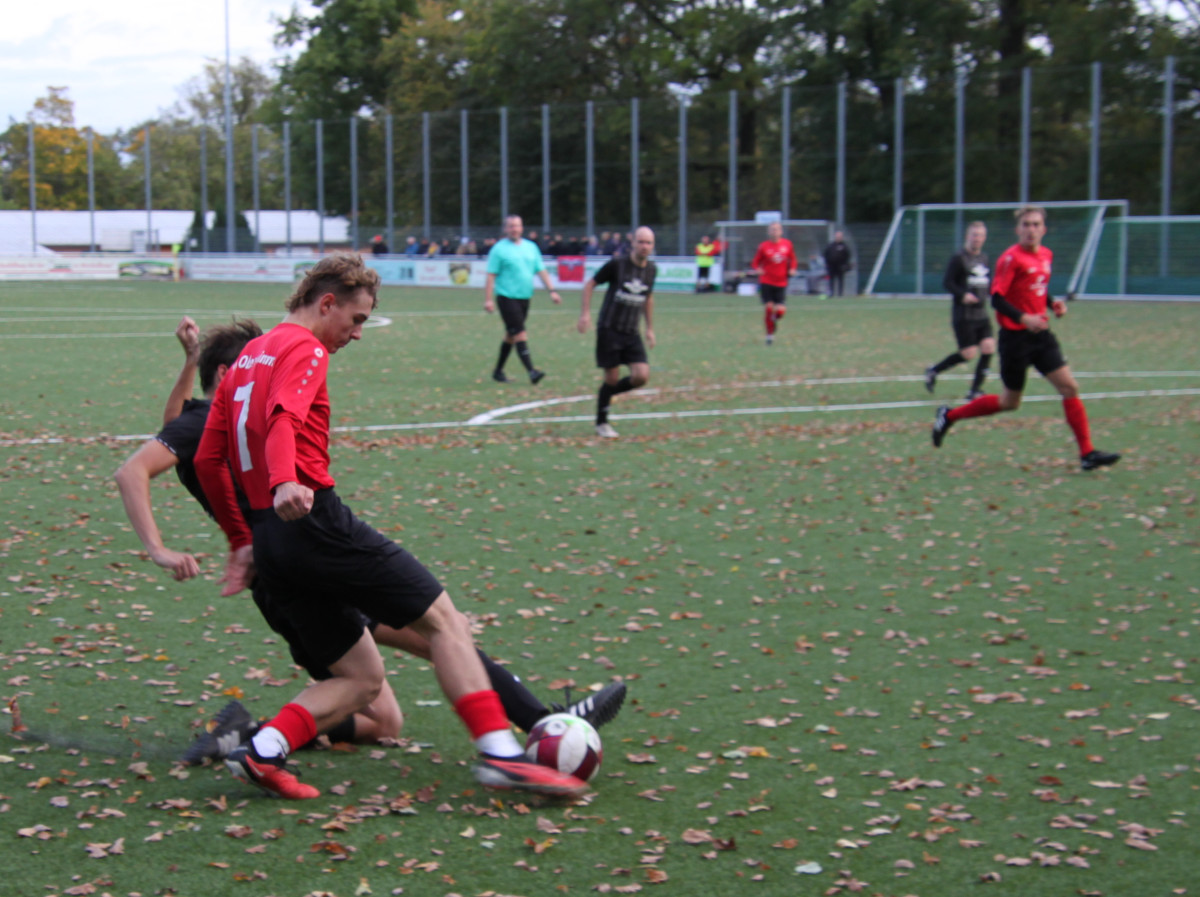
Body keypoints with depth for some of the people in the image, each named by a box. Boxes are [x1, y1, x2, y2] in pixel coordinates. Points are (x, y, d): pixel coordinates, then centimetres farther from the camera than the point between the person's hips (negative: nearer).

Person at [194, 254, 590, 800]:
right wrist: (285, 484, -42)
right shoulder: (303, 350, -3)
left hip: (268, 541, 9)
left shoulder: (245, 359, 23)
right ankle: (498, 753, -12)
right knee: (443, 622, -3)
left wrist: (241, 541, 24)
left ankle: (262, 750, -8)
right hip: (314, 521, -9)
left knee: (363, 679, 9)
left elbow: (207, 461, 22)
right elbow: (282, 421, -24)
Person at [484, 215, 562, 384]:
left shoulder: (530, 247, 12)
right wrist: (488, 299, -13)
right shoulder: (499, 249, -4)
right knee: (520, 334, -14)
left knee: (511, 335, 13)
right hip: (507, 298, -6)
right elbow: (491, 276, -6)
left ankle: (498, 371, 24)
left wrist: (552, 290, 5)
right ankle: (531, 371, -19)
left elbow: (541, 271, 14)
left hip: (524, 298, 6)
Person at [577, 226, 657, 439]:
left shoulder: (651, 269, 5)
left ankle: (608, 393, 20)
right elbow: (590, 284, 0)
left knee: (642, 376, -9)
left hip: (632, 333, 5)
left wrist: (649, 328, 21)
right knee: (612, 378, -3)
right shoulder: (617, 264, -10)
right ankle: (601, 423, 16)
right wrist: (585, 313, -10)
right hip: (609, 329, -5)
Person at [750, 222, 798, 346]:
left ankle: (774, 318, 27)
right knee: (768, 307, -9)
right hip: (766, 282, -1)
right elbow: (755, 262, 4)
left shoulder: (787, 244, 3)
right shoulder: (764, 246, -3)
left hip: (781, 283, 1)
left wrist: (792, 269, -1)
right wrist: (757, 269, -17)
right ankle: (770, 334, 8)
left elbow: (792, 259, 17)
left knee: (781, 310, -10)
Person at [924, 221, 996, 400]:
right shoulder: (959, 258, -8)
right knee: (969, 353, -8)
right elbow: (947, 282, -11)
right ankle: (933, 371, 15)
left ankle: (974, 390, 2)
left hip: (981, 313, 6)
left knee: (988, 347, -7)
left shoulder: (984, 258, 13)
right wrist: (962, 295, -25)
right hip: (963, 315, -6)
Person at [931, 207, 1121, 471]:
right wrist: (1023, 318, -31)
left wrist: (1053, 304, 3)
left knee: (1070, 387, -5)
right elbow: (996, 298, -18)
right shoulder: (1011, 258, -14)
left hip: (1041, 334, 6)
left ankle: (1087, 454, -3)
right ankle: (950, 415, 23)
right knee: (1010, 402, 4)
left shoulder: (1046, 255, 9)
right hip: (1015, 337, -6)